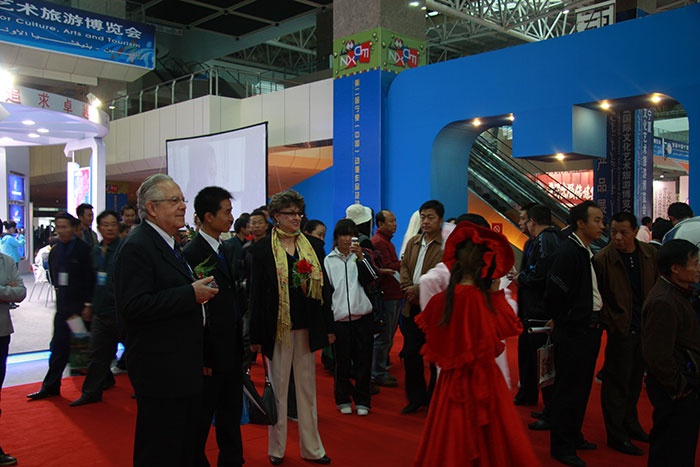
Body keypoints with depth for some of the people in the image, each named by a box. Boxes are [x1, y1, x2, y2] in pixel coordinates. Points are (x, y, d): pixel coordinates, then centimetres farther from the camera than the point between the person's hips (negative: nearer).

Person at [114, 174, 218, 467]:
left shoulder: (169, 244, 16)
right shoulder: (136, 247, -17)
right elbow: (133, 306, -27)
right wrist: (191, 294, -24)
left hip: (183, 366, 10)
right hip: (160, 369, -10)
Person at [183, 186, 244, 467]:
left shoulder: (229, 250, 9)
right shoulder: (191, 254, -15)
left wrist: (242, 340, 10)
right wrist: (200, 356, -16)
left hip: (233, 349, 8)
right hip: (209, 352, -7)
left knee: (231, 413, 18)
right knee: (202, 415, 8)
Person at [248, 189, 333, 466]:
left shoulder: (313, 245, 6)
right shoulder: (263, 249, -4)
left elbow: (324, 287, 8)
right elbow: (256, 294, -5)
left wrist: (329, 326, 5)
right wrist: (255, 335, -8)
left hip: (308, 326, 3)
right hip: (278, 326, -3)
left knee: (307, 387, 11)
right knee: (279, 387, 8)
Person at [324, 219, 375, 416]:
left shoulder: (361, 256, 8)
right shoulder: (328, 260, 7)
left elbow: (367, 279, -6)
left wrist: (360, 258, -17)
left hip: (362, 316, 1)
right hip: (339, 318, 0)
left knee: (363, 360, 4)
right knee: (342, 361, 5)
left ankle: (362, 400, 16)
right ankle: (343, 400, 20)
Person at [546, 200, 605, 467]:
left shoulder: (586, 252, 11)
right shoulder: (568, 252, -18)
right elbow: (555, 294, -22)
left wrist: (594, 321, 9)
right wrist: (565, 322, -10)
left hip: (588, 331, 9)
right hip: (574, 333, -9)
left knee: (581, 387, 19)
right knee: (569, 389, 1)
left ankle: (574, 436, 34)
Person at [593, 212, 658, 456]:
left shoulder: (649, 254, -1)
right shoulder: (602, 259, -14)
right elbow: (596, 296, -9)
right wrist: (608, 322, -15)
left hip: (646, 327, 5)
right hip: (621, 329, -5)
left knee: (635, 378, 19)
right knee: (617, 382, 4)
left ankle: (630, 423, 37)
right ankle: (616, 435, 16)